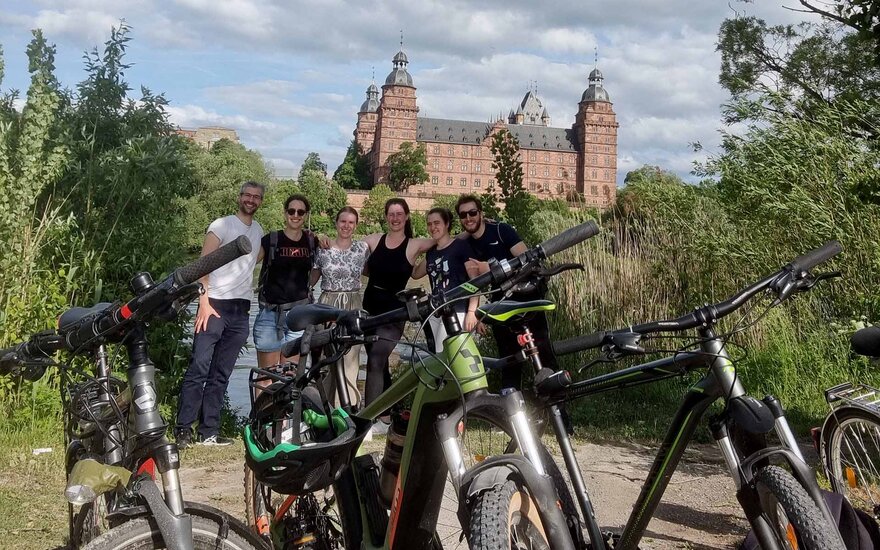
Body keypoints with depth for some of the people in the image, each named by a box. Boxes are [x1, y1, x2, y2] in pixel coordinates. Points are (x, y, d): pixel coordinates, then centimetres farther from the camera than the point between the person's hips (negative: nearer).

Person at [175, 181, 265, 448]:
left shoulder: (259, 231, 17)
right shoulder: (222, 225, -2)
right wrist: (204, 301, -16)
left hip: (241, 309, 6)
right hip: (215, 305, -6)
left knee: (221, 374, 7)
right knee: (199, 368, -8)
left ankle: (209, 432, 11)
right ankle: (183, 429, -2)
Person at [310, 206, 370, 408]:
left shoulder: (363, 248, 5)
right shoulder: (322, 249, 3)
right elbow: (311, 279, 11)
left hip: (353, 308, 1)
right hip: (327, 307, 0)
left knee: (350, 360, -4)